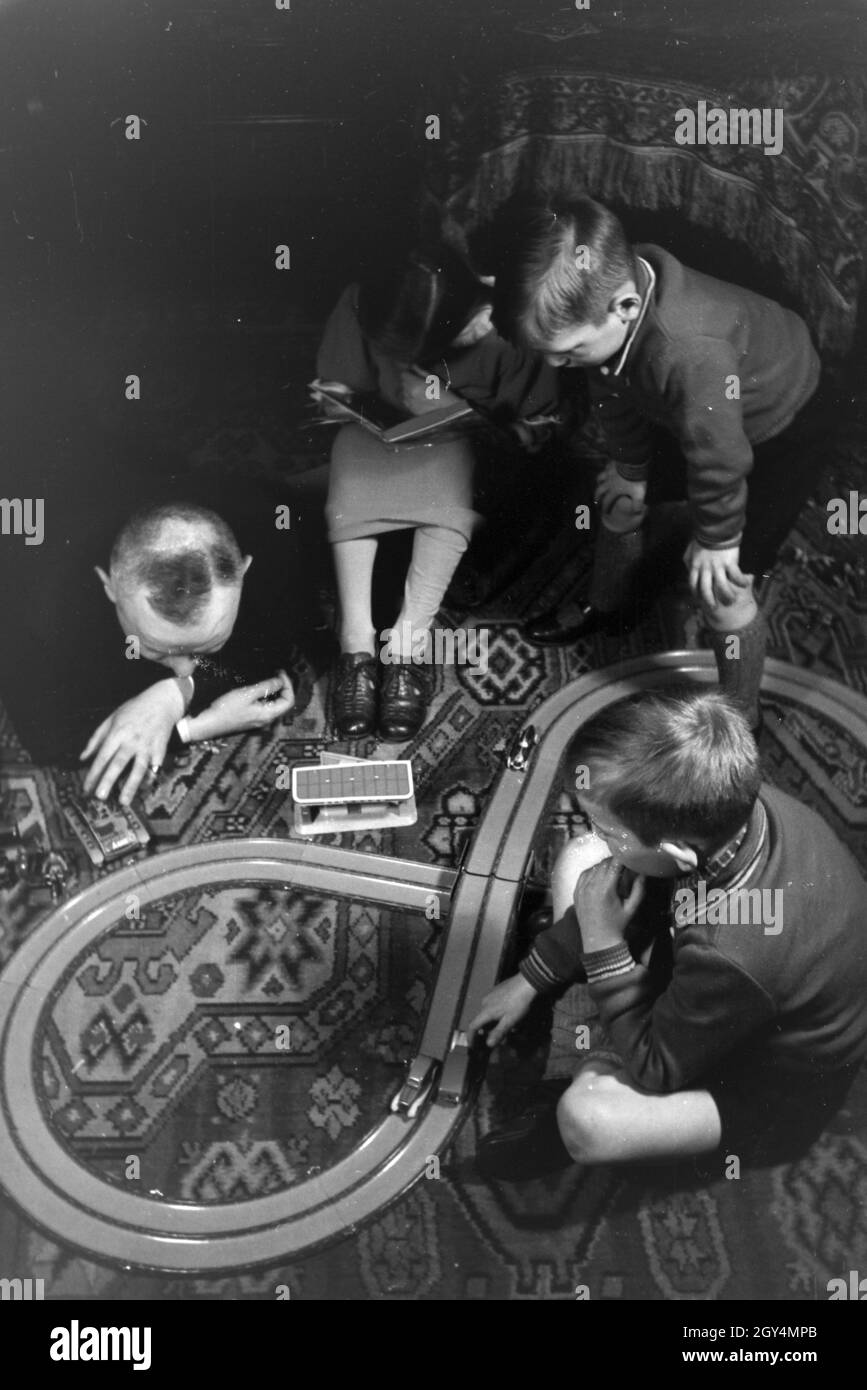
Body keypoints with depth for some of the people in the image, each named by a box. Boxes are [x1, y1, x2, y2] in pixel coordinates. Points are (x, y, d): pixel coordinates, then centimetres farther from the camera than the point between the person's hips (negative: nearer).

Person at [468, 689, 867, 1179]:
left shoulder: (730, 957, -46)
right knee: (578, 862, -3)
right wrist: (530, 979, 3)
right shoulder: (739, 806, -26)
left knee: (587, 1121, -31)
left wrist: (604, 947, -27)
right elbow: (635, 887, -4)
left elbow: (657, 1071, -24)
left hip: (772, 1092, -6)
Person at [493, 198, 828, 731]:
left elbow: (719, 454, -33)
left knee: (722, 586, -8)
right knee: (622, 493, 19)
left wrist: (716, 538, -16)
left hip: (778, 428, -8)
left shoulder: (691, 352, -49)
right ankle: (609, 606, 49)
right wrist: (631, 468, 9)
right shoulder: (611, 282, -23)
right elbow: (614, 390, -4)